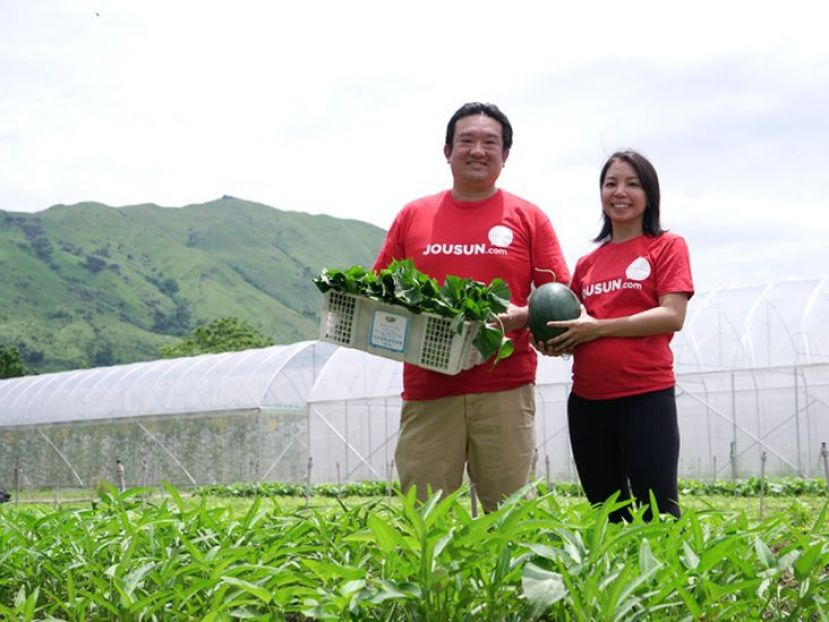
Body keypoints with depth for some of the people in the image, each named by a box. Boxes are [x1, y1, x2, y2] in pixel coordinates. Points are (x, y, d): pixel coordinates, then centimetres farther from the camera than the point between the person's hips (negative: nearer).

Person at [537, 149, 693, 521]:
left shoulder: (667, 247, 1)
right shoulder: (587, 263, 15)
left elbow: (673, 316, -11)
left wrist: (596, 328, -14)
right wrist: (557, 342, -1)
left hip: (645, 397, -5)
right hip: (586, 402, 6)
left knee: (658, 516, -6)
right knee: (606, 515, 13)